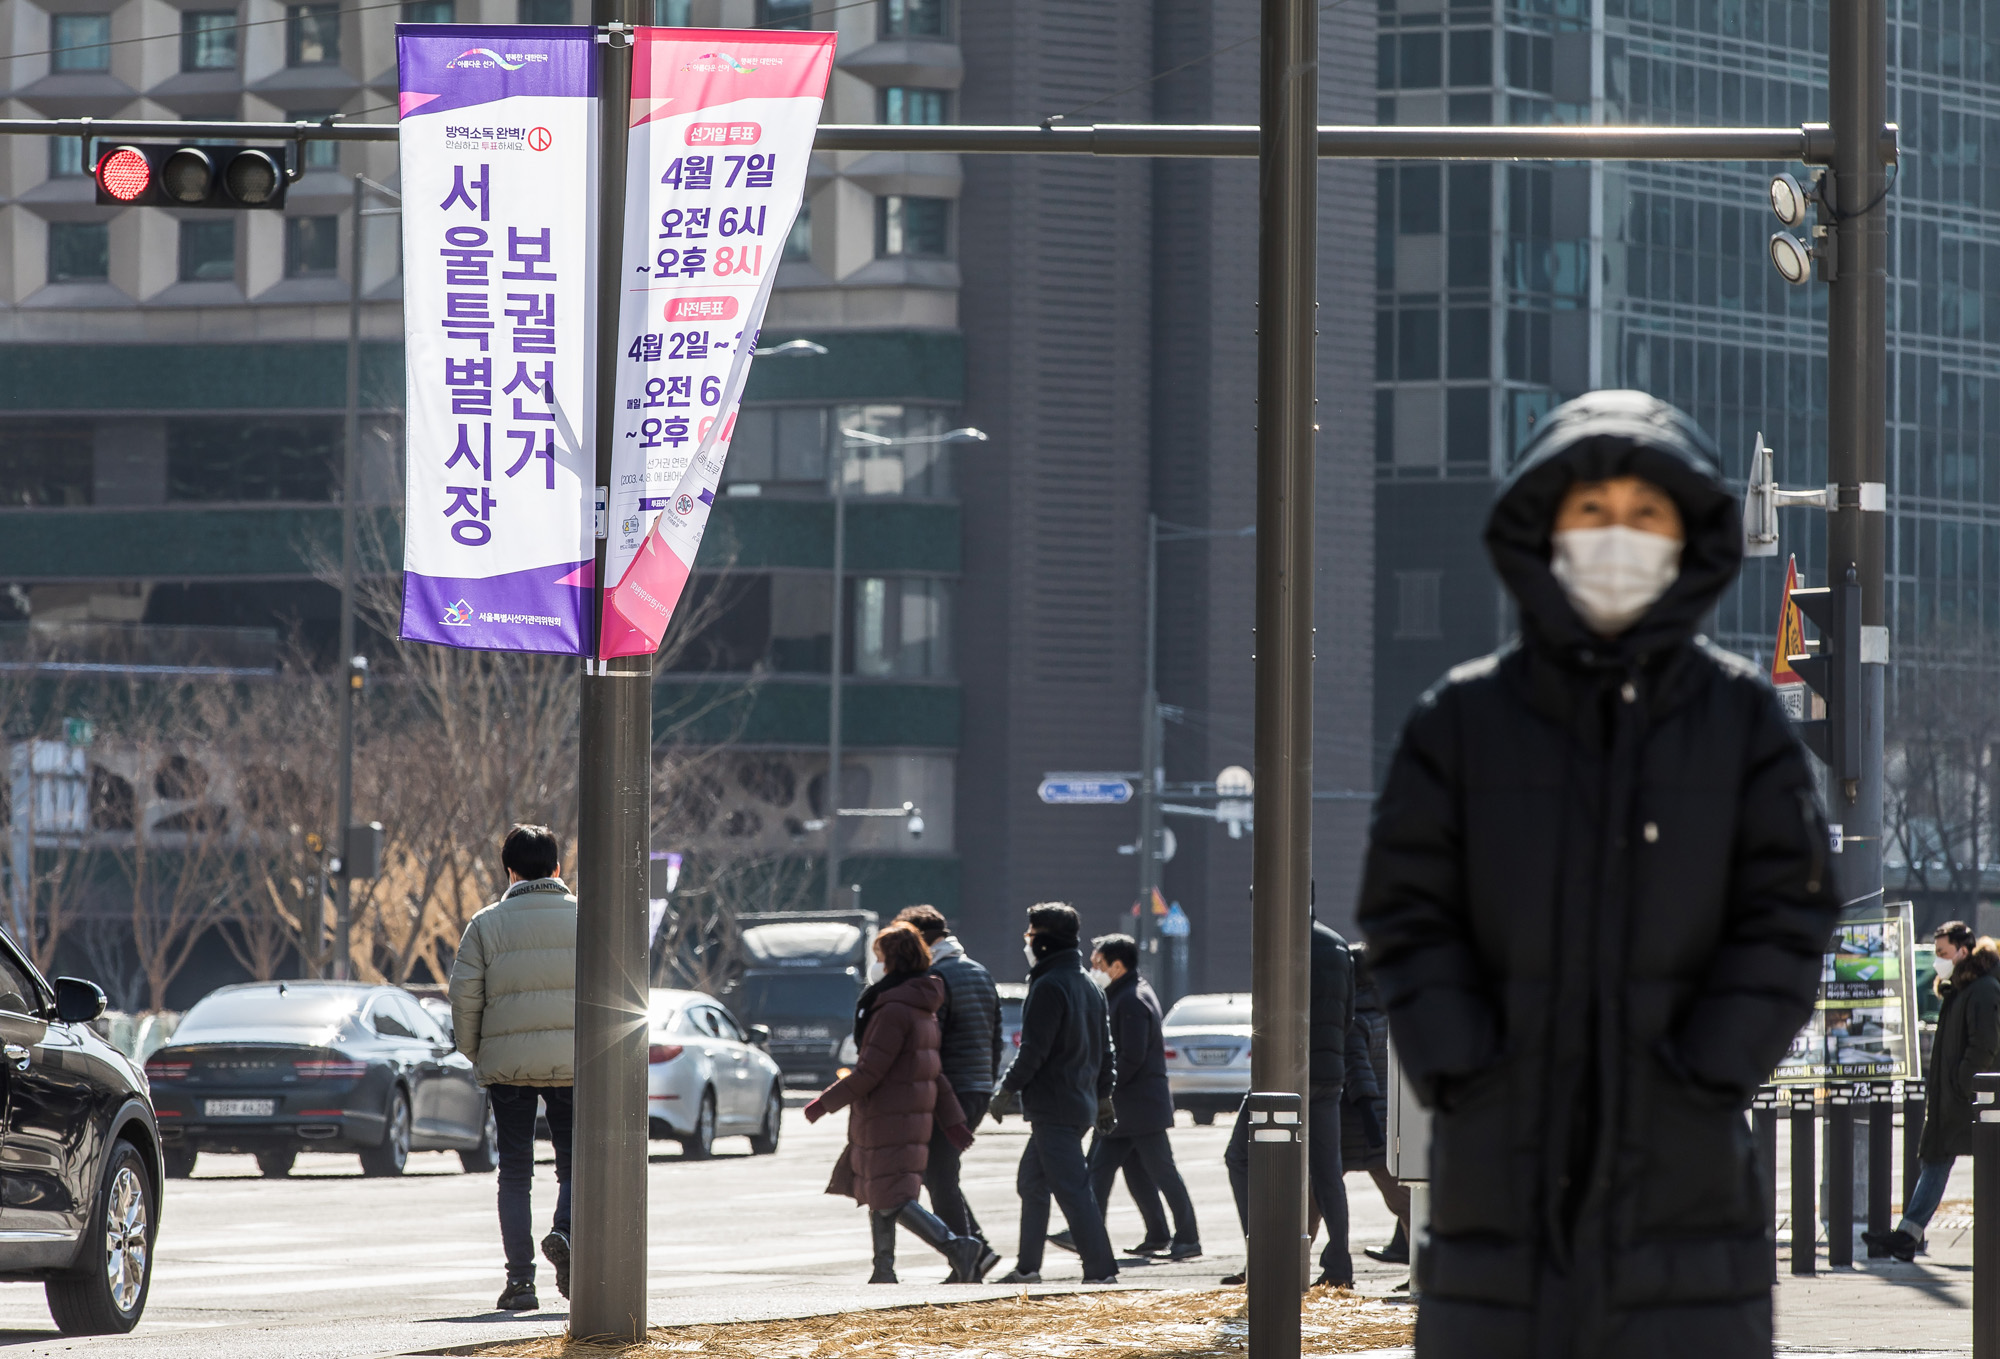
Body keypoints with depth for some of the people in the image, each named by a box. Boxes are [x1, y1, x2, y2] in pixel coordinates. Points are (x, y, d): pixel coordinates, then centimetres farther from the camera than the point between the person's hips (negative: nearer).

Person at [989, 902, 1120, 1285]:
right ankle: (1027, 1267, 21)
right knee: (1031, 1182, 18)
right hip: (1081, 1103, 10)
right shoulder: (1088, 985, 15)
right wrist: (1103, 1094, 27)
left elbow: (1034, 1049, -18)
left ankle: (1100, 1270, -14)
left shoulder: (1049, 986, -14)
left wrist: (1008, 1089, -7)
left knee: (1073, 1190, -10)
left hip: (1053, 1106, -10)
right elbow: (1104, 1048, 20)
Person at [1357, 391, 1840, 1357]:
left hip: (1684, 1165, -1)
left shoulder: (1741, 717, 4)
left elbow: (1786, 919, 0)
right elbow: (1409, 918, 2)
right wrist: (1465, 1076, -9)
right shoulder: (1463, 718, 5)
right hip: (1502, 1161, 1)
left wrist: (1702, 1078, -10)